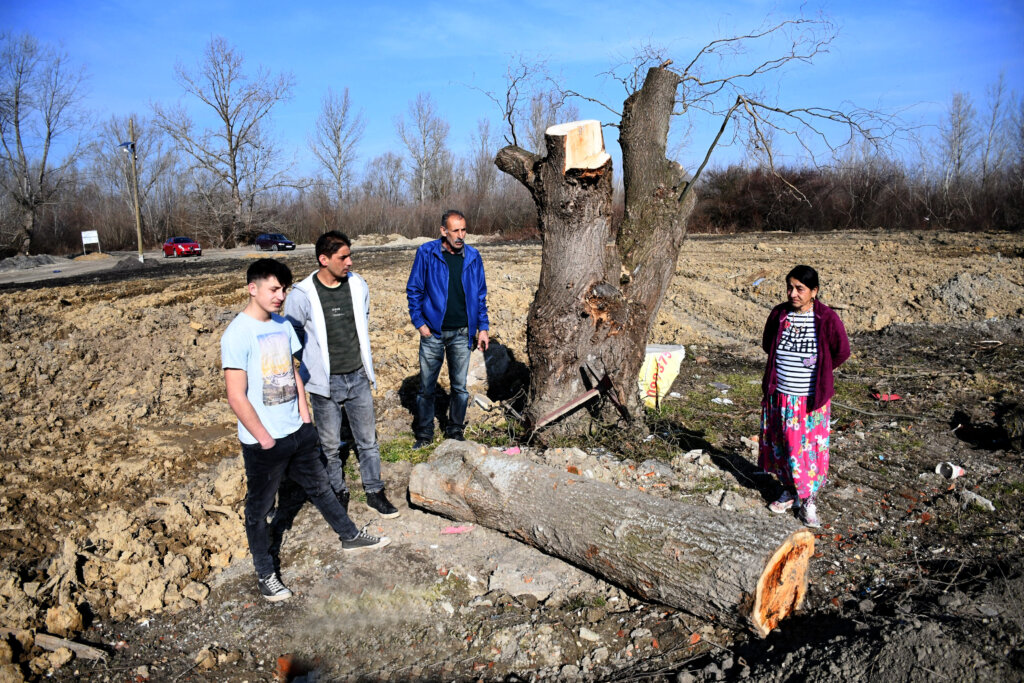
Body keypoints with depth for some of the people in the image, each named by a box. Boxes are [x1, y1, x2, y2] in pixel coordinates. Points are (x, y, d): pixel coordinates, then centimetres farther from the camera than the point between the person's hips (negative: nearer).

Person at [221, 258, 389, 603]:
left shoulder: (283, 325, 3)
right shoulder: (238, 334, -19)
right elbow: (236, 397, -20)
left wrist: (304, 416, 7)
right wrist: (265, 439, -15)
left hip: (297, 432, 7)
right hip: (262, 443, -7)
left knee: (320, 487, 23)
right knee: (259, 508, 12)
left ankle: (350, 537, 41)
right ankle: (265, 574, 29)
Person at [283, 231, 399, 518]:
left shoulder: (358, 285, -2)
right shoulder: (302, 295, -15)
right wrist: (316, 363, 2)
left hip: (358, 378, 3)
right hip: (325, 383, -3)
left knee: (368, 440, 13)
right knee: (330, 445, 12)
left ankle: (375, 493, 29)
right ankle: (338, 494, 32)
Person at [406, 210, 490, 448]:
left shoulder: (472, 256, 2)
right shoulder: (427, 253, -6)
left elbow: (480, 295, 9)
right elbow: (413, 290, -1)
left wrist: (483, 327, 5)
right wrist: (419, 322, -7)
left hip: (462, 333, 2)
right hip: (433, 332, -2)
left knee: (459, 386, 10)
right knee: (427, 387, 8)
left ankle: (455, 432, 27)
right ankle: (424, 434, 23)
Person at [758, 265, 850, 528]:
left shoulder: (827, 319, -13)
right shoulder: (779, 314, -3)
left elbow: (842, 352, -2)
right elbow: (767, 344, 14)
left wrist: (819, 369, 4)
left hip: (811, 398, -3)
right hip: (780, 396, 4)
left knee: (810, 448, 4)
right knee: (781, 445, 14)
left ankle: (809, 499, 21)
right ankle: (789, 491, 34)